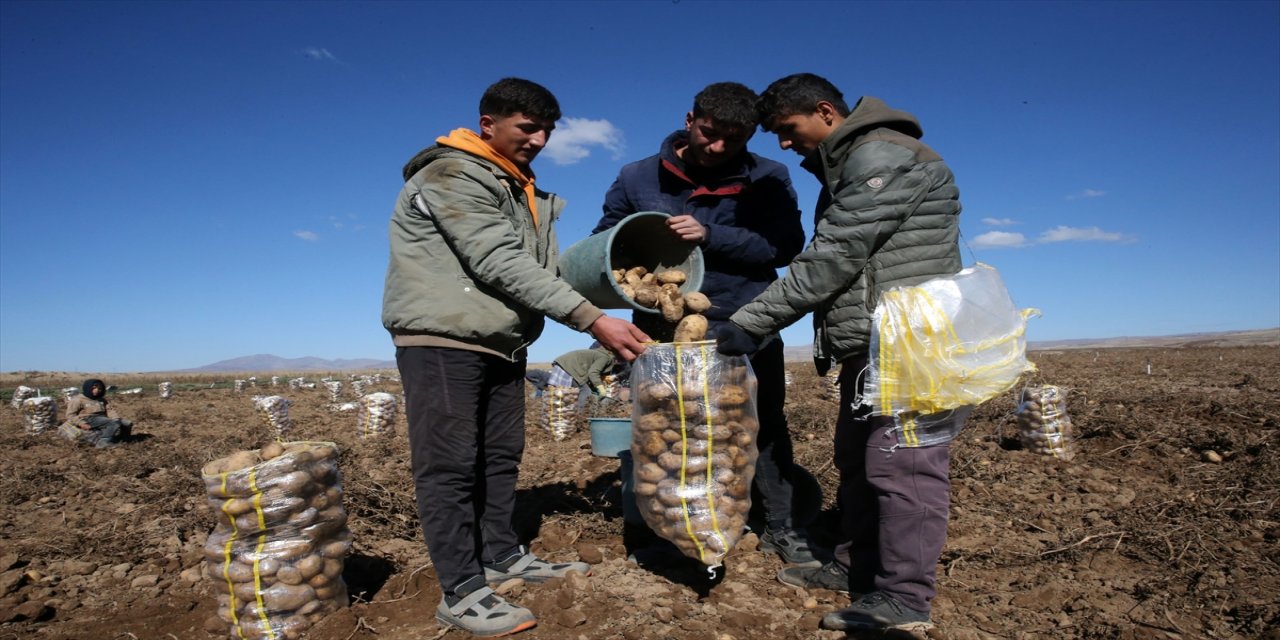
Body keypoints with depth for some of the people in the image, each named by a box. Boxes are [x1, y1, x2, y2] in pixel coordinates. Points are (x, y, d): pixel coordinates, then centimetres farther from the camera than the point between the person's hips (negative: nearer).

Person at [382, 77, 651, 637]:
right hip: (443, 341, -8)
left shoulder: (523, 191, 17)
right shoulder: (450, 176, -12)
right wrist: (593, 320, -25)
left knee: (500, 455, 13)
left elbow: (545, 269, 11)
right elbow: (501, 265, -22)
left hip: (502, 344, 9)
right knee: (449, 463, -5)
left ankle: (502, 555, 26)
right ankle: (462, 590, 2)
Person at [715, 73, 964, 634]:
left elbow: (832, 259, -18)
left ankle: (904, 598, 3)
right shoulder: (845, 167, 21)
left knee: (901, 463, -6)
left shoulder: (883, 156, -12)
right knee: (857, 457, 15)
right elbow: (828, 258, 18)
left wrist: (751, 322, -14)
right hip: (868, 346, 10)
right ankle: (857, 565, 28)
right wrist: (752, 319, 7)